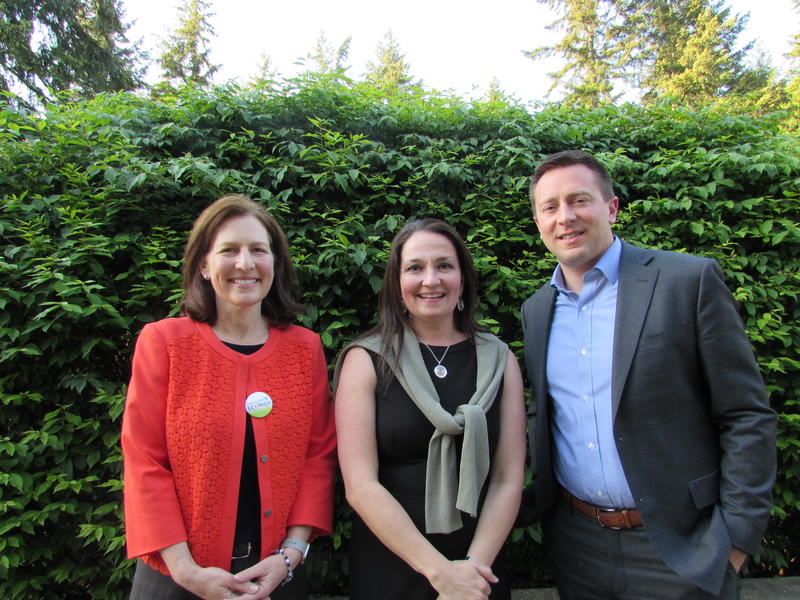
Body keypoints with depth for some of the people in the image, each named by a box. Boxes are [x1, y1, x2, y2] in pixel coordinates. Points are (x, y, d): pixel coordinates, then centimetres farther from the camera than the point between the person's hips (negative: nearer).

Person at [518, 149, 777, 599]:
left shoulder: (690, 280, -10)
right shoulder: (536, 310, 4)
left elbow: (747, 417, -9)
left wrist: (737, 535, -10)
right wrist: (531, 503, 4)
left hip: (680, 546, -4)